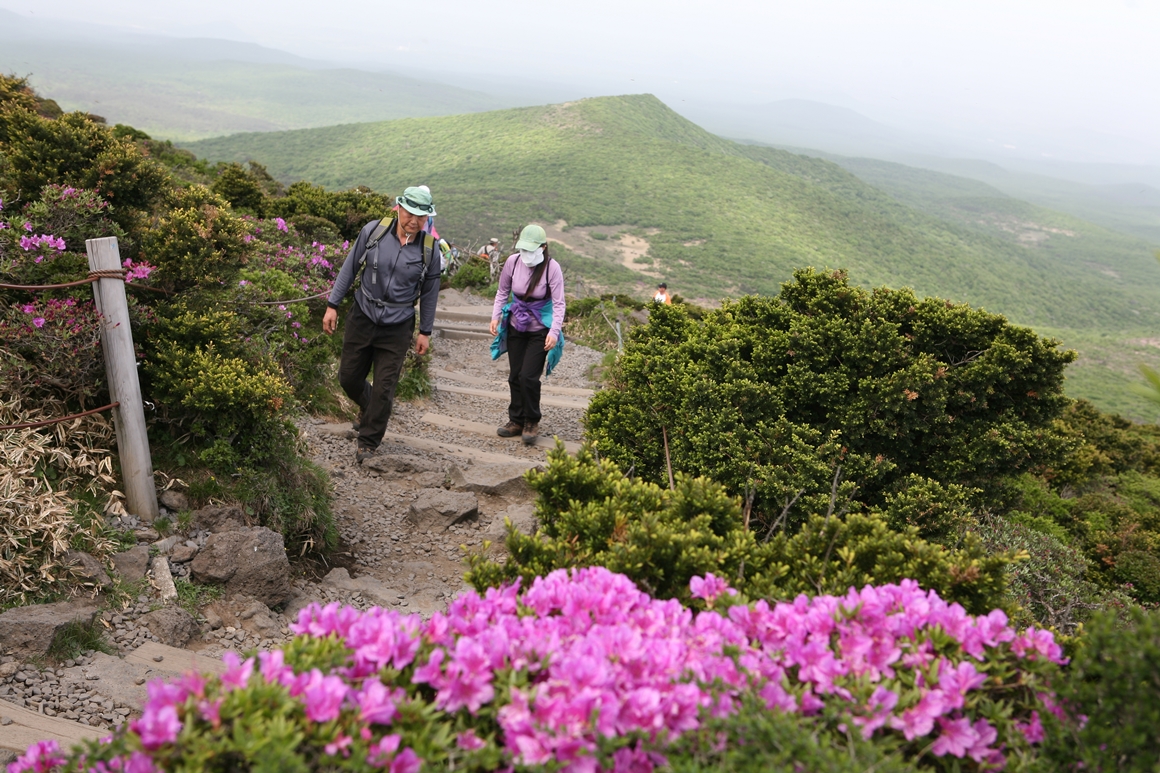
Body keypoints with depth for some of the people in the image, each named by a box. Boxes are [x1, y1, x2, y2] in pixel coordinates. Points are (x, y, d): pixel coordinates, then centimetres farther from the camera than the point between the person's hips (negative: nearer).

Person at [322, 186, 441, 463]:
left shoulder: (429, 249, -8)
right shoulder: (373, 231, -9)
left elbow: (429, 291, 3)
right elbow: (350, 268, 1)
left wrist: (425, 332, 7)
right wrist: (332, 305, 1)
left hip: (397, 328, -1)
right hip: (362, 317, 1)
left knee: (384, 388, 0)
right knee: (349, 378, 11)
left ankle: (368, 442, 18)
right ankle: (367, 406, 45)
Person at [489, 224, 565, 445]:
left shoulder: (552, 268, -18)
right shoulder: (513, 261, -9)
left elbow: (559, 303, -15)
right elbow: (502, 292, 6)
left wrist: (554, 332, -25)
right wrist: (496, 316, -4)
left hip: (540, 330, -4)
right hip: (516, 326, 4)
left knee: (529, 377, -10)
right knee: (515, 376, 8)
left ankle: (532, 422, 9)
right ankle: (516, 420, 23)